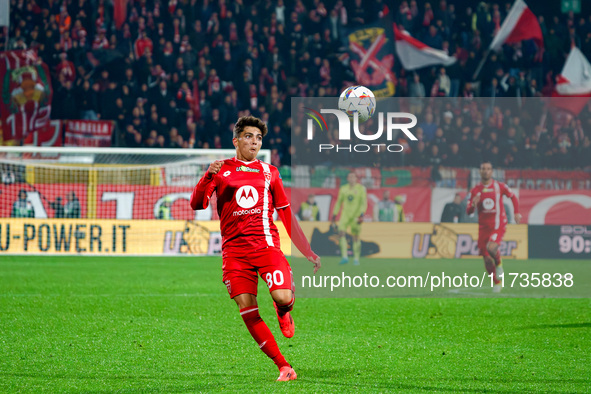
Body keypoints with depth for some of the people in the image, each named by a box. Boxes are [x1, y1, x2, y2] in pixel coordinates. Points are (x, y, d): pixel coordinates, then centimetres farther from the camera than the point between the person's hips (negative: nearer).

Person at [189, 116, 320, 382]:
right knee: (247, 309, -10)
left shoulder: (269, 172, 15)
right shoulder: (222, 170, 11)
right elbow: (197, 204, 0)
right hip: (234, 248, 0)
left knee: (282, 297, -21)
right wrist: (209, 176, -18)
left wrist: (308, 252, 14)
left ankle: (284, 311, 18)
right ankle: (283, 366, -2)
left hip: (265, 243, 0)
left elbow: (286, 214, 18)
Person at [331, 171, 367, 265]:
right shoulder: (343, 189, 9)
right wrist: (334, 214, 16)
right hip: (345, 215, 3)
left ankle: (356, 259, 14)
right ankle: (344, 257, -18)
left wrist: (362, 214, -18)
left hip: (356, 215, -3)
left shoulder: (361, 189, -2)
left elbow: (364, 203, -6)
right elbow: (339, 202, 18)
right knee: (341, 233, -17)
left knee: (356, 237, 1)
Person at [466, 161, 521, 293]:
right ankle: (496, 282, 22)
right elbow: (468, 211, 3)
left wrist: (516, 213, 7)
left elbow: (513, 197, 16)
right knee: (487, 260, 2)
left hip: (498, 225, -3)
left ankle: (498, 263, 2)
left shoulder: (499, 186, 0)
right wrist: (473, 205, -18)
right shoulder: (475, 190, 3)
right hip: (483, 226, 3)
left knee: (491, 247, -30)